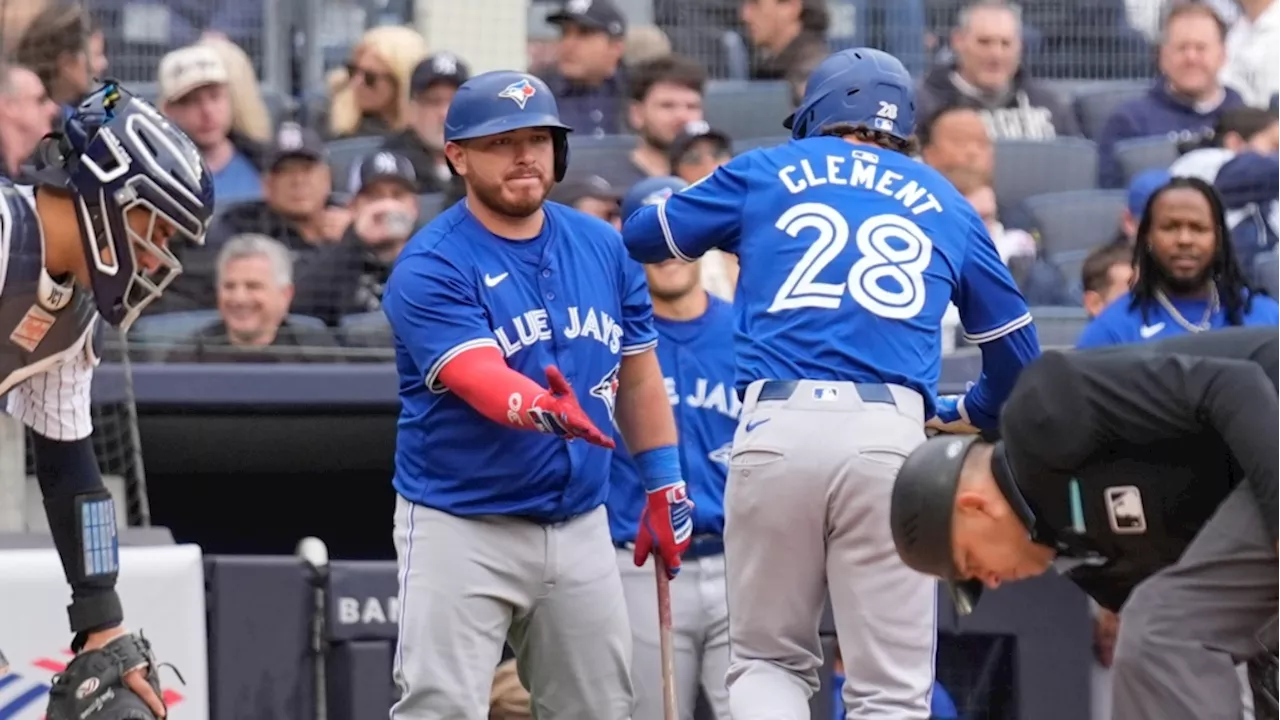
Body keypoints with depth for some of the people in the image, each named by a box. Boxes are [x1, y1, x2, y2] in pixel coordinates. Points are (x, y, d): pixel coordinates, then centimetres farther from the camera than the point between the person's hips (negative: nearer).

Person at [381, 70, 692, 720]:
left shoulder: (602, 248, 6)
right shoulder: (430, 268, -13)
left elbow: (638, 375, 15)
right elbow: (479, 378, -28)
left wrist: (665, 489, 10)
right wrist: (543, 411, -48)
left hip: (580, 525, 6)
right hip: (460, 526, -5)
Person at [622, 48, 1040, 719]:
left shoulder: (764, 172, 19)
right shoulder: (946, 205, 22)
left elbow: (638, 238, 29)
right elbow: (1016, 355, 27)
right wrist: (959, 415, 47)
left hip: (775, 430, 0)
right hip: (889, 437, 0)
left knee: (767, 659, 14)